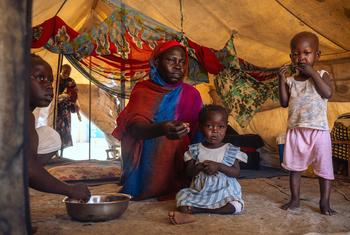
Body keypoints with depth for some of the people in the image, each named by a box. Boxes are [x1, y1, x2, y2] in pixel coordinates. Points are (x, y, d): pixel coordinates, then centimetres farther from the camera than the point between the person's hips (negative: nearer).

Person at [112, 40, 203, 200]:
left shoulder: (191, 94, 6)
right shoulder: (142, 90, 1)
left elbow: (198, 137, 3)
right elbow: (134, 127, -18)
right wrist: (161, 129, -39)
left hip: (180, 173, 1)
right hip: (146, 171, -1)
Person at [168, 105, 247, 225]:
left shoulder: (231, 150, -1)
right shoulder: (195, 149, 1)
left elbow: (236, 173, -7)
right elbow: (189, 172, 1)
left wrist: (219, 166, -21)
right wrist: (200, 167, -20)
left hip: (224, 191, -1)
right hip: (199, 191, 1)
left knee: (237, 205, -27)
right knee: (182, 195, -18)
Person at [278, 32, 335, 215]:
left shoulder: (321, 75, 1)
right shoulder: (290, 81, 7)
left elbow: (328, 93, -16)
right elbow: (284, 103, 0)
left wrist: (312, 73, -18)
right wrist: (281, 80, -6)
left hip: (319, 131, -3)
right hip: (295, 131, 3)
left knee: (324, 168, 2)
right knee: (294, 167, 10)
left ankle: (324, 202, 14)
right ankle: (295, 199, 23)